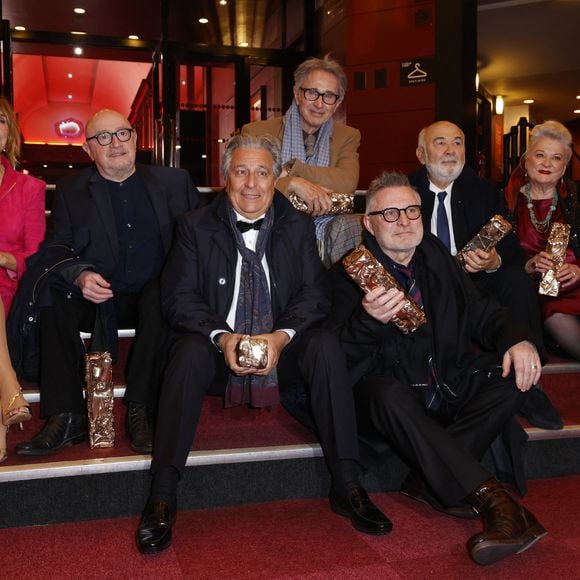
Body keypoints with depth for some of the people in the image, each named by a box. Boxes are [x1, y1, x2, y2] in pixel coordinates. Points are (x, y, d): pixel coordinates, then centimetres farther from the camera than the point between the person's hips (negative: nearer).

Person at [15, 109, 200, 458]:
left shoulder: (174, 182, 11)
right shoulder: (70, 191, 11)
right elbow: (53, 251, 1)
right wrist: (80, 275, -22)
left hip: (155, 298, -1)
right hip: (97, 300, 2)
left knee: (162, 295, -34)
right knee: (50, 296, -26)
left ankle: (141, 411, -27)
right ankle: (67, 418, -23)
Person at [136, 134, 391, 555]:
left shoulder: (298, 227, 5)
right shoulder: (196, 227, 1)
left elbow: (315, 294, -1)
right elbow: (178, 298, -5)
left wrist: (282, 336, -21)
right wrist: (222, 336, -23)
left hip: (282, 351, 1)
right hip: (219, 350, -1)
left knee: (326, 344, -26)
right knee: (189, 352, -32)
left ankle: (347, 485, -19)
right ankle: (163, 496, -27)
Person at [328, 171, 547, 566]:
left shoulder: (437, 256, 10)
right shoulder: (354, 271, -6)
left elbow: (480, 311, 10)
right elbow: (339, 355, -14)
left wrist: (516, 340, -12)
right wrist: (369, 320, -36)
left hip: (449, 387, 5)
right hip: (388, 395, -5)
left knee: (515, 372, -16)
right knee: (390, 396, -37)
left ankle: (431, 481, -21)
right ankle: (491, 499, -35)